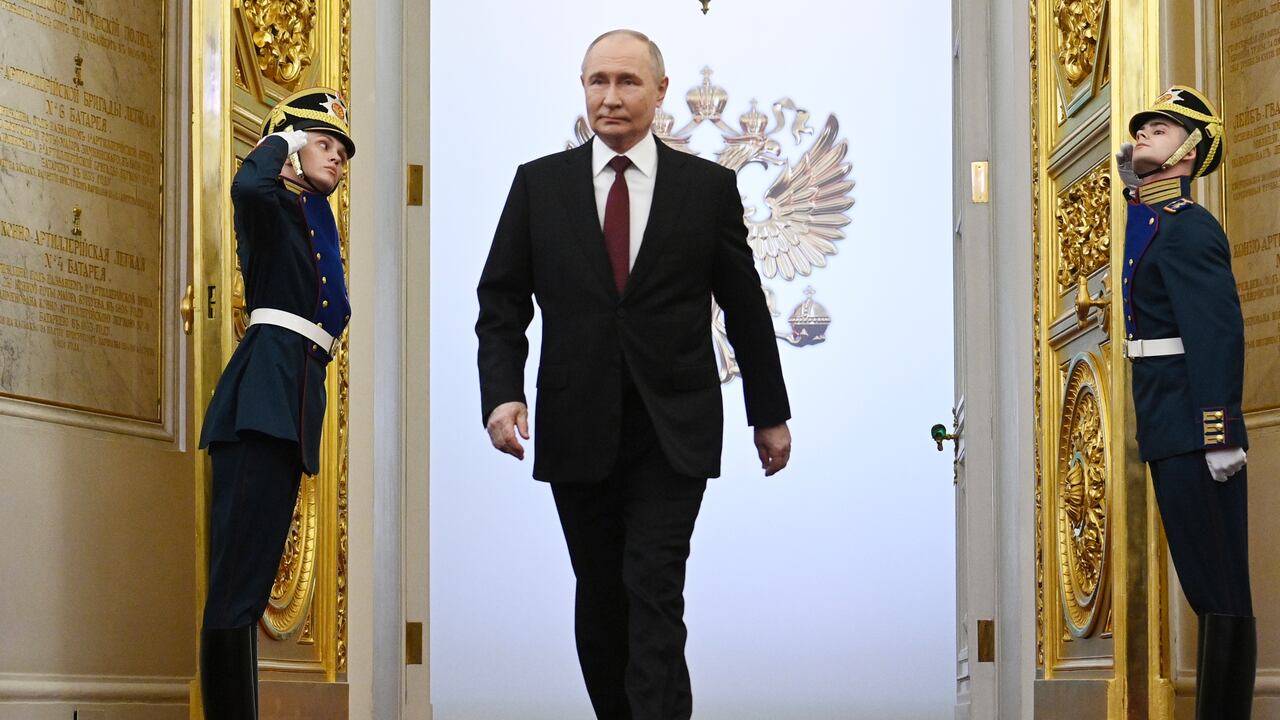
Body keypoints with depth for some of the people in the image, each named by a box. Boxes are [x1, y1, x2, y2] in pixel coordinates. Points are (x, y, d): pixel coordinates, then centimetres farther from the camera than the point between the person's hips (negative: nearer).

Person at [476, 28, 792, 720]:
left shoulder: (708, 186, 1)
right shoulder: (538, 184, 4)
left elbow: (744, 307, 8)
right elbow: (501, 305, 4)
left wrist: (769, 413, 12)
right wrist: (501, 393, -11)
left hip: (673, 432, -2)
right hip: (577, 430, 2)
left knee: (655, 597, -11)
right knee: (599, 599, 10)